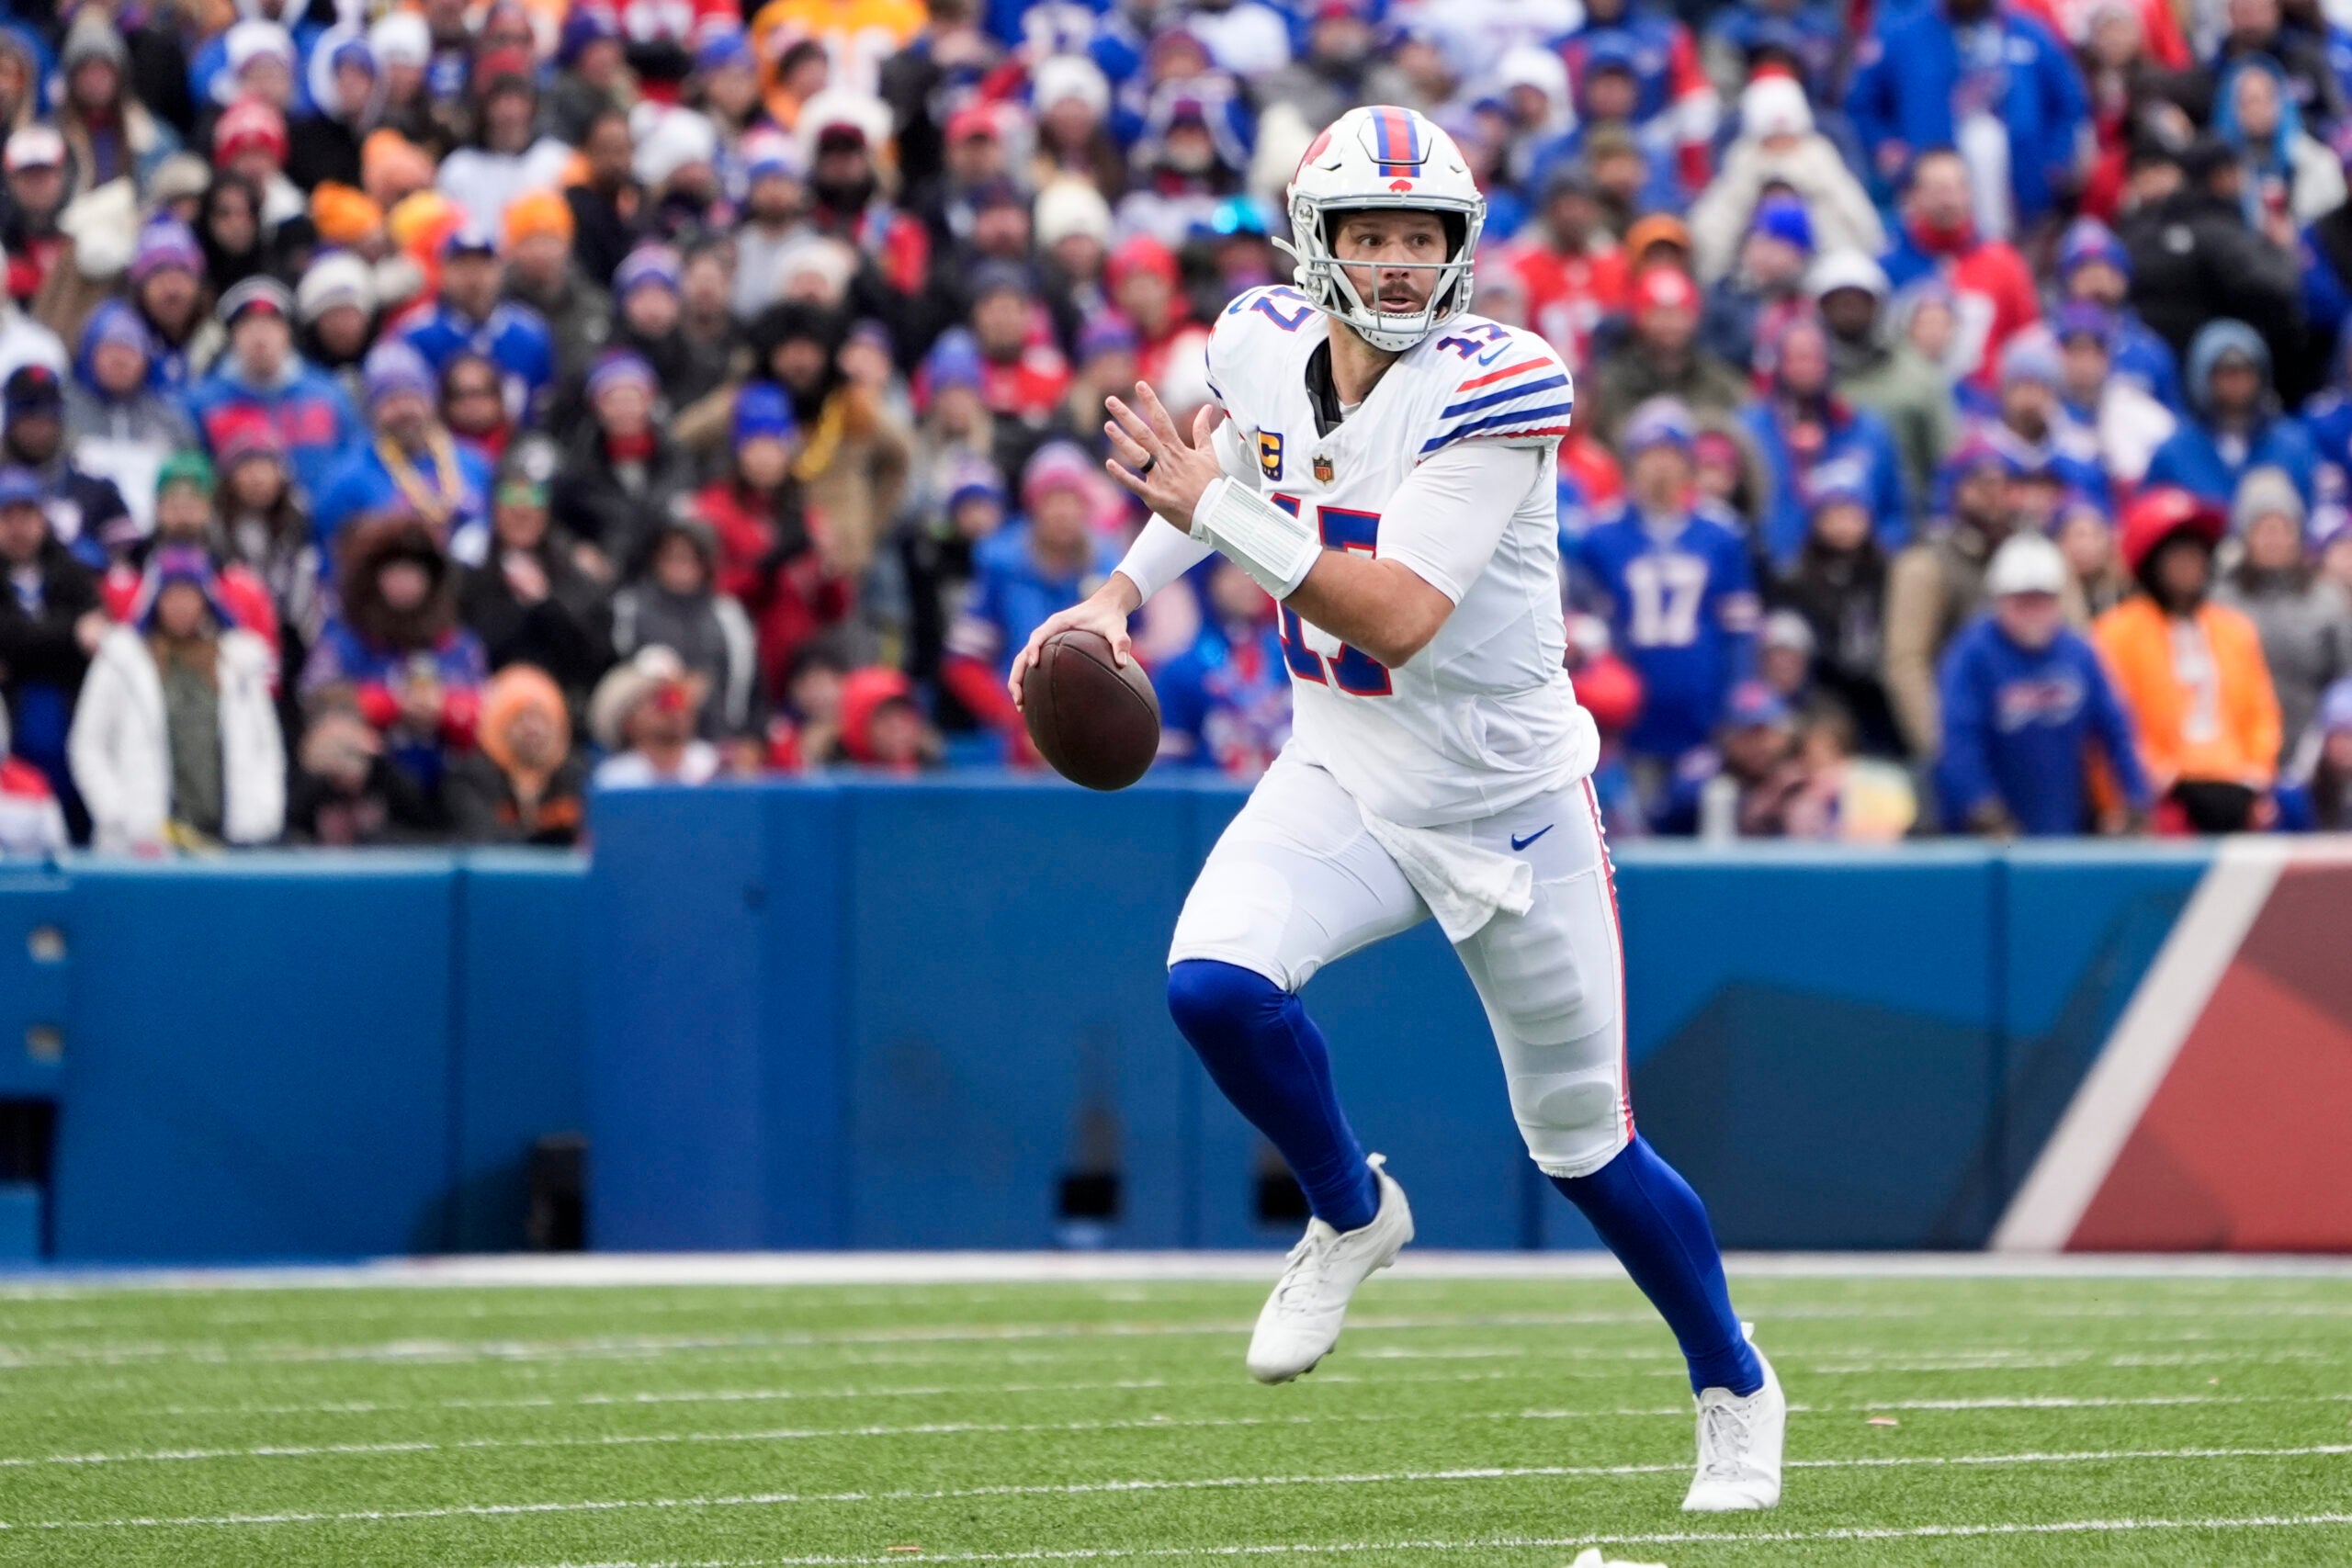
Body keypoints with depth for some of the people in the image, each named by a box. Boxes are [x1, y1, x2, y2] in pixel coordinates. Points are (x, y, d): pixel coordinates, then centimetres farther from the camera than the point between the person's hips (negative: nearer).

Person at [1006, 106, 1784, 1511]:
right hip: (1342, 782, 4)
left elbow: (1403, 619, -33)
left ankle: (1738, 1391, 34)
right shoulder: (1267, 346, -7)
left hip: (1509, 799, -4)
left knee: (1586, 1147, 8)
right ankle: (1353, 1217, 4)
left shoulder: (1493, 392, -25)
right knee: (1214, 983, -26)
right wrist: (1122, 594, 6)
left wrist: (1219, 511, -38)